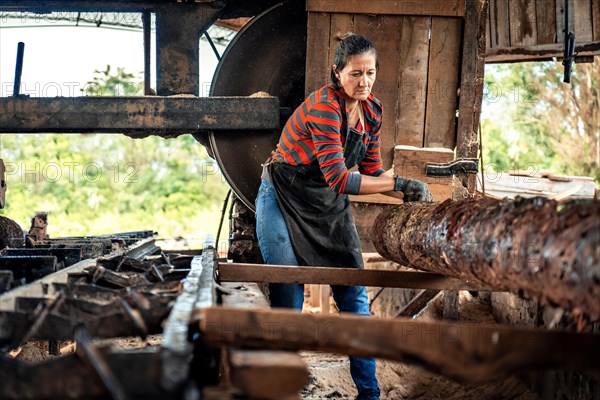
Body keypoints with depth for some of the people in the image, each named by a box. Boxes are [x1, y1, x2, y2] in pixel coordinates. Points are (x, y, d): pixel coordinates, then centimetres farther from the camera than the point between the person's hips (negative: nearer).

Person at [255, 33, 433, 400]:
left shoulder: (373, 111, -3)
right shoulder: (324, 106, -26)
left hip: (330, 205, 6)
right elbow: (338, 178, -32)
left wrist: (411, 196, -9)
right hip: (284, 201, -6)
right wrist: (398, 182, -31)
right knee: (289, 301, -4)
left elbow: (371, 171, 4)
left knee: (355, 298, 2)